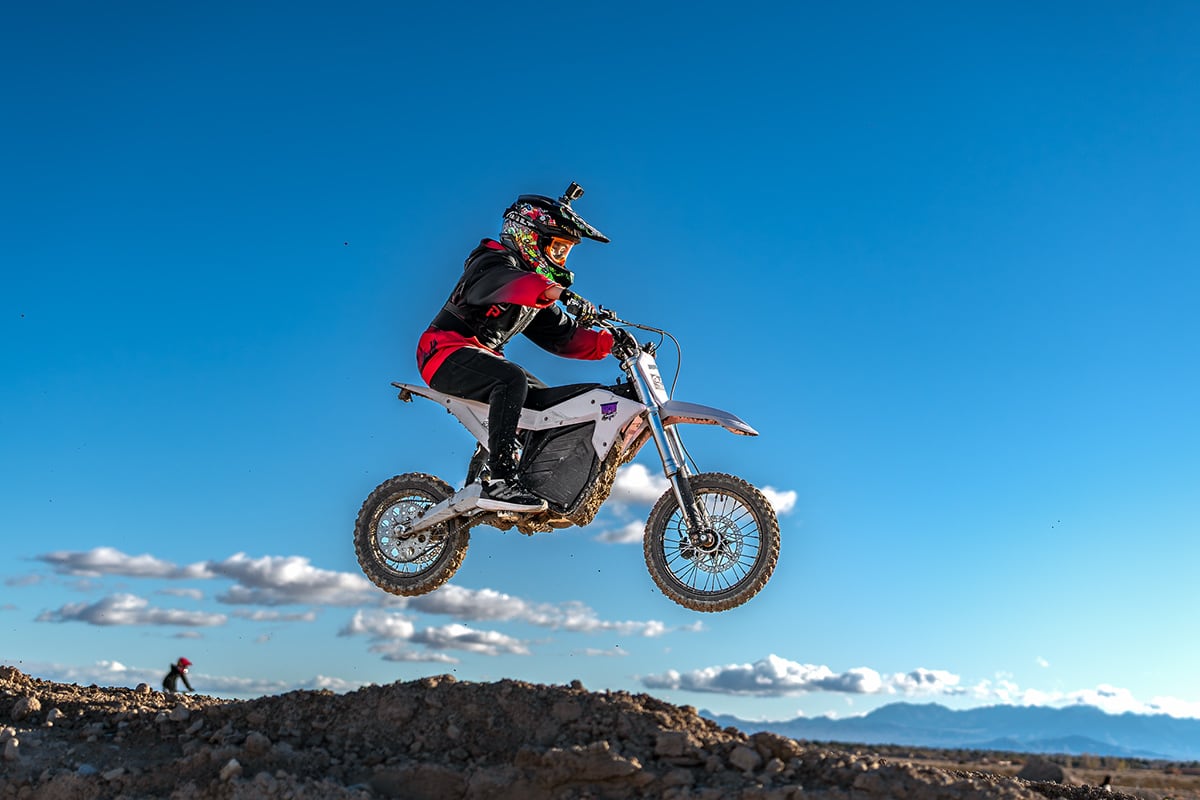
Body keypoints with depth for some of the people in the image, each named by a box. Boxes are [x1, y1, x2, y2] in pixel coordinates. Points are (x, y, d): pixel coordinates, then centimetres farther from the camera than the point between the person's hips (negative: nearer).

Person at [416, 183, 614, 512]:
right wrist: (560, 293, -51)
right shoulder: (493, 260, -9)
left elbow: (562, 335, 13)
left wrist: (607, 342, -3)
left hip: (482, 356, 10)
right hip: (446, 349, -10)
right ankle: (499, 481, -39)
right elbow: (504, 281, -35)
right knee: (512, 379, -34)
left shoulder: (537, 293, 18)